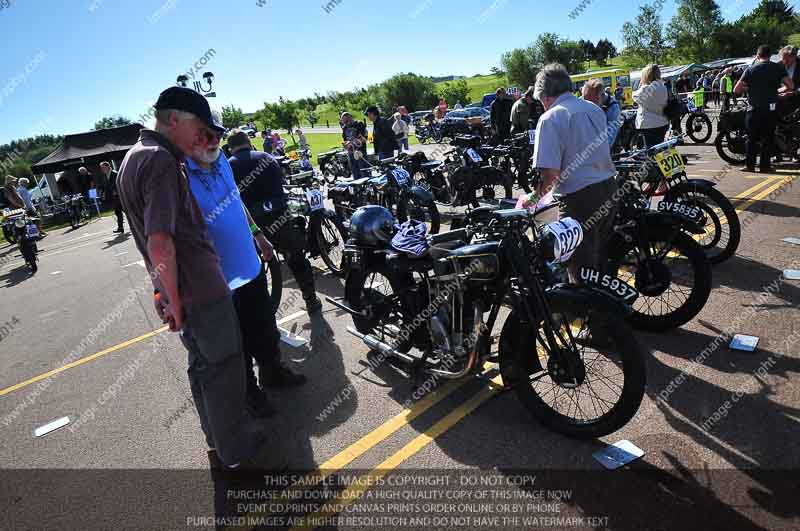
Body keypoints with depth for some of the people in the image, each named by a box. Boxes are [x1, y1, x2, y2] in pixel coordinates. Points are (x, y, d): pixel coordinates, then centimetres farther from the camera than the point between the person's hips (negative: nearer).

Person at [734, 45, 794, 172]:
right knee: (768, 138, 7)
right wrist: (778, 90, 17)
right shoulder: (779, 68, 3)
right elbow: (791, 86, -2)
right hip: (771, 109, 1)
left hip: (753, 110, -1)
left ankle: (749, 165, 3)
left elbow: (736, 90, -5)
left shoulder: (750, 70, 0)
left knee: (752, 138, 6)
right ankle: (765, 166, 6)